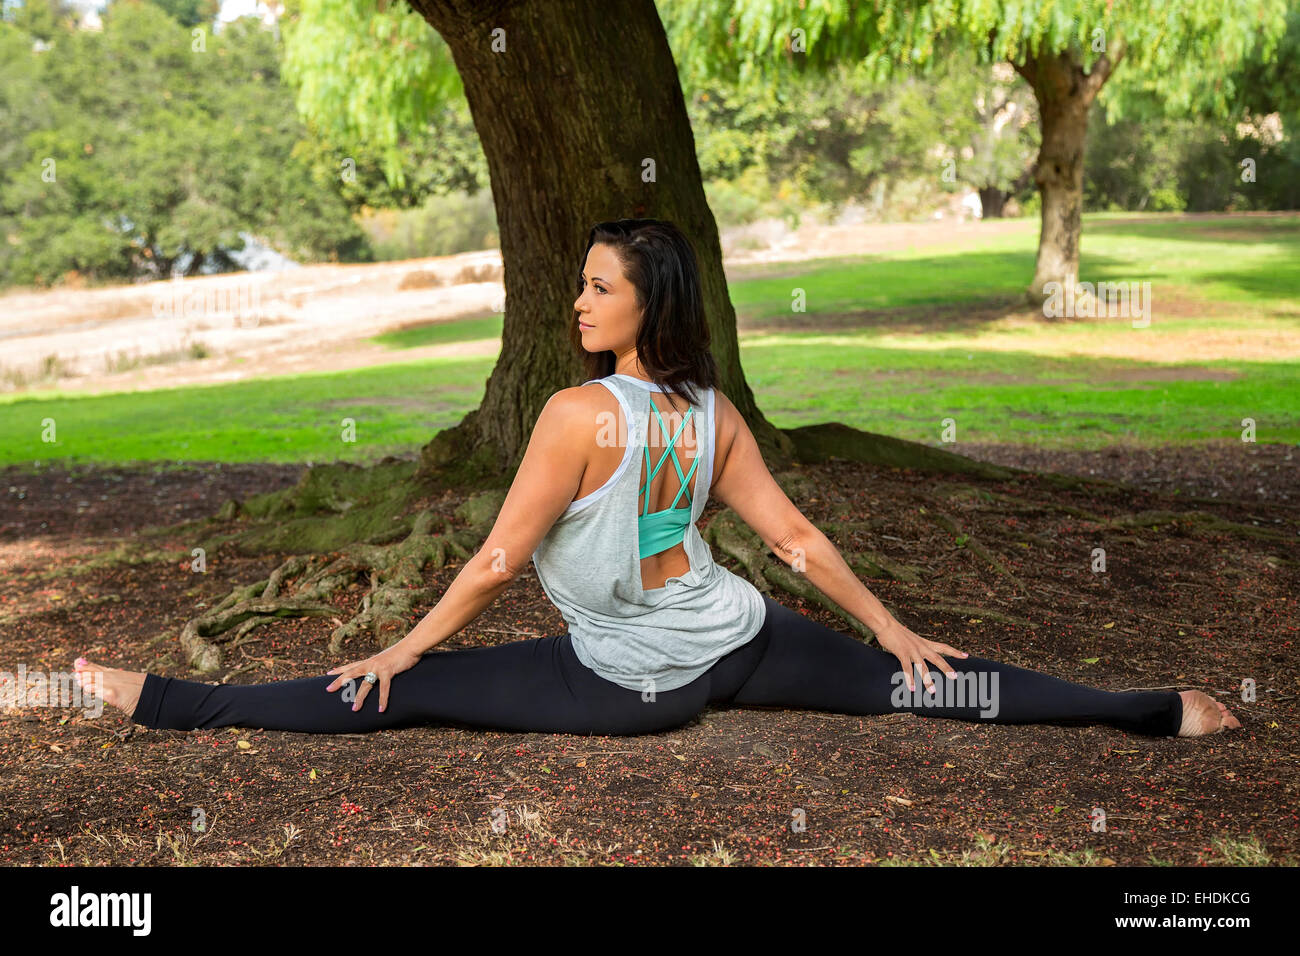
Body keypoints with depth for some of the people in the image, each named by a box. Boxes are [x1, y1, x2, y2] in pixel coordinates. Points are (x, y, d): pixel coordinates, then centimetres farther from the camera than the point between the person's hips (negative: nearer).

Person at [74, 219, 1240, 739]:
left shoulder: (577, 413, -18)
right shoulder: (716, 413, 1)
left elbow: (497, 561, -15)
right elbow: (797, 537, 7)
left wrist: (400, 649, -4)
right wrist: (893, 628, 17)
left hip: (630, 679, -5)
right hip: (736, 639, 6)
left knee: (403, 697, -7)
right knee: (906, 684, 10)